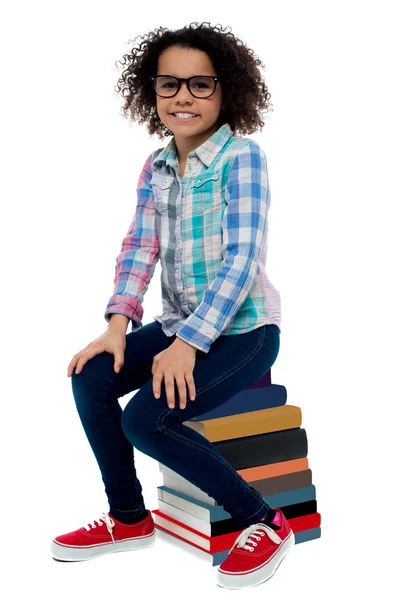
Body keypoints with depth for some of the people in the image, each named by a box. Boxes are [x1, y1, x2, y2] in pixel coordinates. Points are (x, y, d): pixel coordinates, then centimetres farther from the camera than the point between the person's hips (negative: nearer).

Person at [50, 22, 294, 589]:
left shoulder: (241, 157, -14)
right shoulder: (156, 167, 6)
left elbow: (242, 260, -21)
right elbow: (140, 247, 3)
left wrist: (188, 342, -26)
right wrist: (119, 324, -13)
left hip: (243, 329, -7)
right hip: (179, 325, 7)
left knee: (146, 418, -23)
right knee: (91, 377, -8)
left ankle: (265, 521, -7)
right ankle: (129, 518, 10)